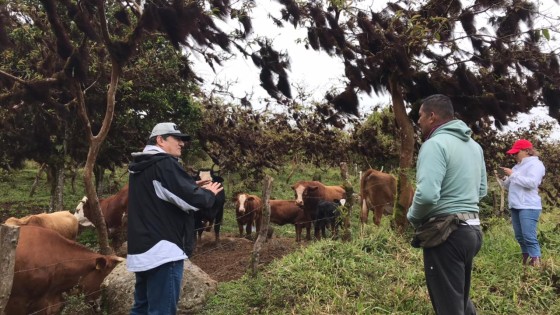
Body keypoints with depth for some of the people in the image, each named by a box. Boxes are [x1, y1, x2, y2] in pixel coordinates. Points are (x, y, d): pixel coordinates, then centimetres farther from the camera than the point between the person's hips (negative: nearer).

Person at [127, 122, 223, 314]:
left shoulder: (140, 167, 16)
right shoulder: (164, 164, -14)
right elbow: (193, 200, -21)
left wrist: (193, 188, 14)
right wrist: (209, 193, 0)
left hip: (142, 251, 10)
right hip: (162, 252, -10)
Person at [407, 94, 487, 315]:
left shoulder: (435, 144, -16)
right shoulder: (474, 145, 12)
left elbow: (427, 195, -27)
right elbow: (482, 190, 20)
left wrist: (413, 217, -9)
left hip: (446, 233, -9)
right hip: (472, 229, 9)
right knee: (460, 297, 25)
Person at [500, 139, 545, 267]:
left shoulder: (535, 164, -3)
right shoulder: (518, 166, 20)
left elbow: (532, 182, -20)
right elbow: (508, 186, 22)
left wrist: (512, 174, -15)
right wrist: (506, 177, 3)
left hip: (528, 207, -8)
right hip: (515, 206, 8)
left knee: (529, 237, -13)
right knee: (519, 236, 11)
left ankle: (536, 263, -11)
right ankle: (525, 260, 21)